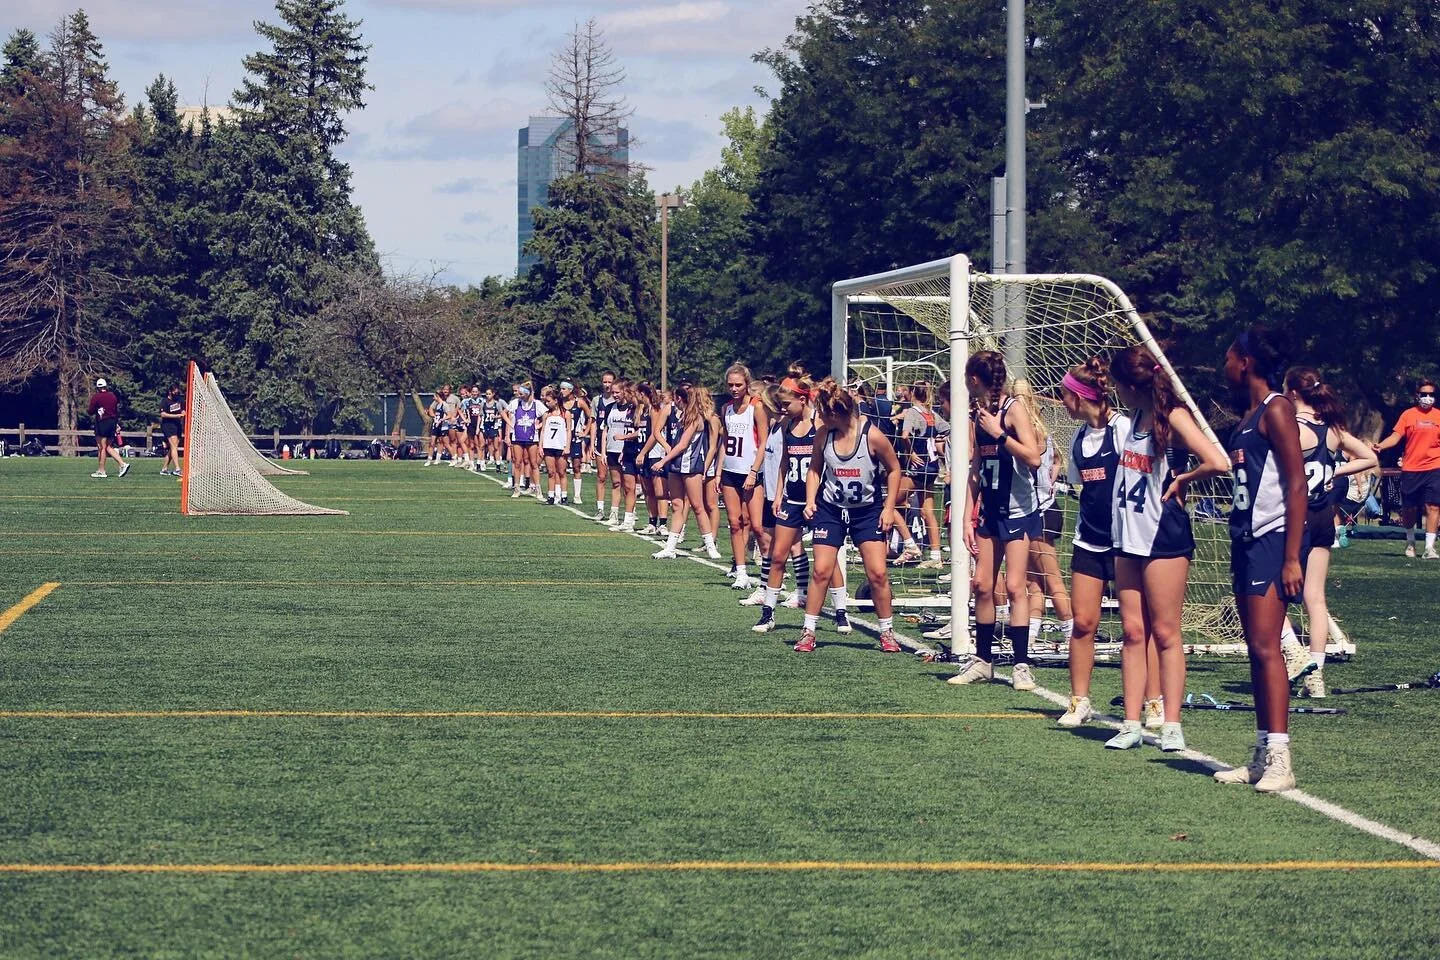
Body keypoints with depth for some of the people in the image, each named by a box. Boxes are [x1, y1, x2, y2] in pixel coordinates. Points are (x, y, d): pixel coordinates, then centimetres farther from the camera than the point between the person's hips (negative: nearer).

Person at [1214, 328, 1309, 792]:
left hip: (1273, 540, -9)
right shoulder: (1246, 417, 17)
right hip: (1246, 541, 9)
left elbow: (1296, 484, -15)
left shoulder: (1276, 410, -10)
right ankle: (1263, 757, 12)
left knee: (1265, 646, -14)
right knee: (1256, 649, 9)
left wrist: (1292, 557, -20)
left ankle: (1280, 760, -16)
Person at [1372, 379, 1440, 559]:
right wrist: (1380, 446, -20)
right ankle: (1410, 541, 30)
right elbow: (1396, 437, -3)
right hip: (1410, 470, 0)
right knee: (1409, 509, 7)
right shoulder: (1408, 415, 3)